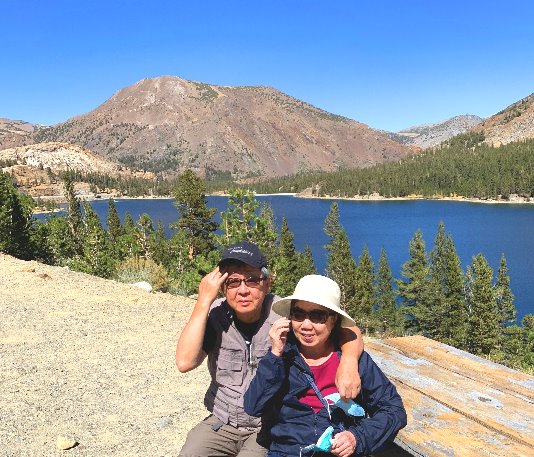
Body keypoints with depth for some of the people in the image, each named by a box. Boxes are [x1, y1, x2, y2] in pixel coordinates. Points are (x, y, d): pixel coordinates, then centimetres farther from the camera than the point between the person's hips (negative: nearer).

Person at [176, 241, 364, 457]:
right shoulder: (214, 314, -10)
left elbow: (349, 330, -14)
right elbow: (185, 362, -22)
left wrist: (348, 362, -36)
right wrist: (203, 301, -25)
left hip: (272, 428, -2)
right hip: (221, 422, 3)